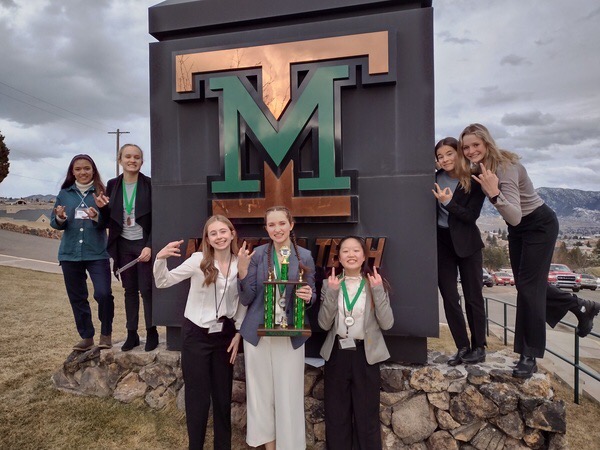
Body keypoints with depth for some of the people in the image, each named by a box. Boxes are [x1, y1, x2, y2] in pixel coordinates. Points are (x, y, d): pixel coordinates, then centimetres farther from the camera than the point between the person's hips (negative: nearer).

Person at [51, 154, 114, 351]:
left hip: (97, 253, -3)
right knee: (77, 297, 11)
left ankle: (106, 333, 8)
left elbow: (109, 222, -5)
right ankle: (86, 337, 26)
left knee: (103, 293, -15)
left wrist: (97, 217, -25)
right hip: (70, 254, 4)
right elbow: (55, 223, 7)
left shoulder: (101, 192, -1)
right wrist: (60, 219, -15)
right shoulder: (64, 194, 7)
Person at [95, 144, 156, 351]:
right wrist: (102, 207, -12)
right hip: (123, 244, 4)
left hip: (144, 243, -4)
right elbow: (109, 218, 9)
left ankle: (151, 332, 13)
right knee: (129, 290, 11)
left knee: (146, 289, -1)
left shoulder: (149, 184, -8)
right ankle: (131, 333, 20)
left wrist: (149, 246, -17)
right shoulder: (113, 185, 4)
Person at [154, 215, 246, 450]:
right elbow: (163, 282, -12)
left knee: (223, 394, 15)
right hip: (196, 333, -2)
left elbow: (243, 302, 5)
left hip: (224, 334, 3)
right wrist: (161, 258, -30)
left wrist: (238, 333, 3)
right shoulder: (198, 260, -13)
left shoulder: (241, 264, -5)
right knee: (198, 395, 7)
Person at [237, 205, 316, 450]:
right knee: (261, 390, 12)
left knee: (289, 393, 7)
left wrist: (308, 296, -17)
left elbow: (311, 295, 6)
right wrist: (242, 271, -20)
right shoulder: (257, 254, -3)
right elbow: (246, 299, -4)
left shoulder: (305, 256, -2)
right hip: (257, 333, 1)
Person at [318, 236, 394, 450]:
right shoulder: (330, 283, 1)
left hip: (366, 354, -1)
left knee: (367, 415, 9)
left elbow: (387, 323, -9)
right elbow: (324, 324, -7)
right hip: (337, 354, 1)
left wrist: (378, 291, -17)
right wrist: (331, 292, -17)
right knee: (335, 415, 12)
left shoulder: (375, 283, -1)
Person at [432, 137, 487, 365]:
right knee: (449, 298, 5)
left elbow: (471, 215, -15)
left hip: (466, 243, -2)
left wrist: (447, 202, -23)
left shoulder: (474, 182, -7)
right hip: (441, 242, 3)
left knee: (473, 296, 7)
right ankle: (463, 347, 17)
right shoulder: (435, 179, 0)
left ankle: (479, 347, 20)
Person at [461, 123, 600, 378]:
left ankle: (529, 356, 1)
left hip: (540, 225, -8)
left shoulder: (505, 168, -29)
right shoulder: (479, 168, -6)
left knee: (528, 286, -9)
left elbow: (515, 217, -39)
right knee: (525, 283, 14)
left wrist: (494, 193, -53)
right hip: (518, 228, 8)